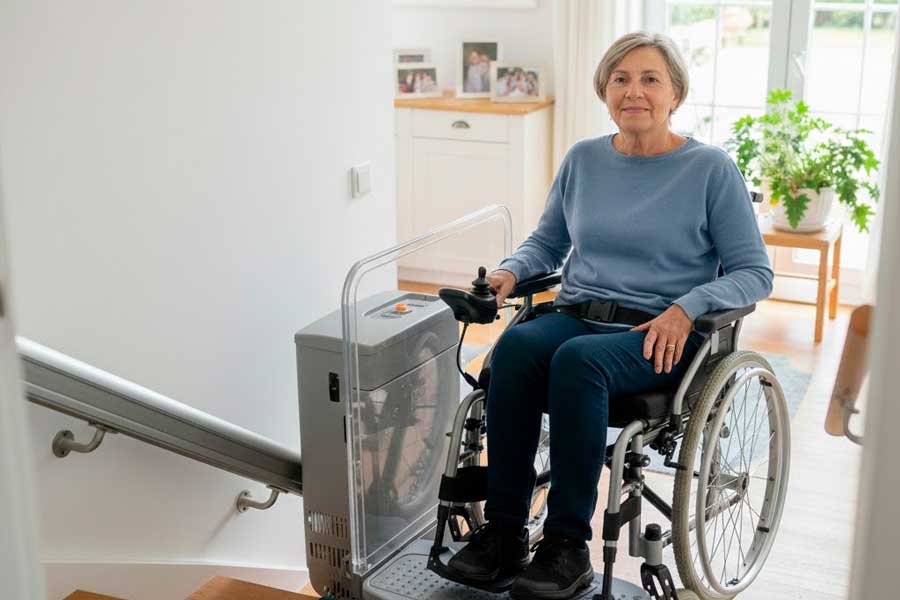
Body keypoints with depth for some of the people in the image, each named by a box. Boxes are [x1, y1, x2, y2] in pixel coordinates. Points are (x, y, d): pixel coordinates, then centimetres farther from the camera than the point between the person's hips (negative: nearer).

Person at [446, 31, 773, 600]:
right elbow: (547, 242, 23)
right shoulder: (583, 159, 12)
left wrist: (687, 307, -17)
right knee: (515, 345, -31)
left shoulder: (712, 169, 0)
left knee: (577, 358, -36)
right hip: (576, 316, 4)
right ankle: (503, 533, -24)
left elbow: (754, 274, 0)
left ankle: (568, 545, -25)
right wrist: (511, 271, 1)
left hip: (663, 337, -3)